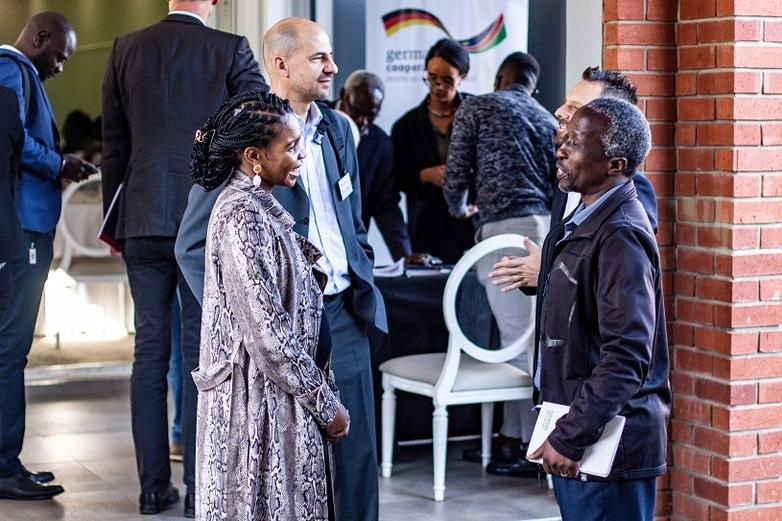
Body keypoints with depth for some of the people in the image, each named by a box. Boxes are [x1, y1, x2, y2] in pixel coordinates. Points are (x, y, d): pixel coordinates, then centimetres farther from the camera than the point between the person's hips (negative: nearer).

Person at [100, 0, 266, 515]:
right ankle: (200, 488, 4)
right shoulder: (230, 49, -5)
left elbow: (114, 147, 9)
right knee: (202, 353, 1)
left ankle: (154, 486, 13)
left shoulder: (126, 49, 5)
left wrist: (114, 221, 17)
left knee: (150, 351, 9)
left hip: (142, 222, 3)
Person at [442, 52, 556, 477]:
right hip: (546, 227, 6)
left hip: (504, 230, -5)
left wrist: (459, 209, 26)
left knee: (521, 339, -4)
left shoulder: (476, 108, 8)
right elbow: (559, 182, 19)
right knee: (524, 336, 11)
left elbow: (455, 174, 6)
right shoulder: (548, 120, 21)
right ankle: (511, 439, 16)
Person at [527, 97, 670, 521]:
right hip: (573, 427, 9)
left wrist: (571, 438, -22)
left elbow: (626, 358, -24)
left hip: (606, 445, -9)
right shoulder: (581, 224, 12)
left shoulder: (620, 239, -19)